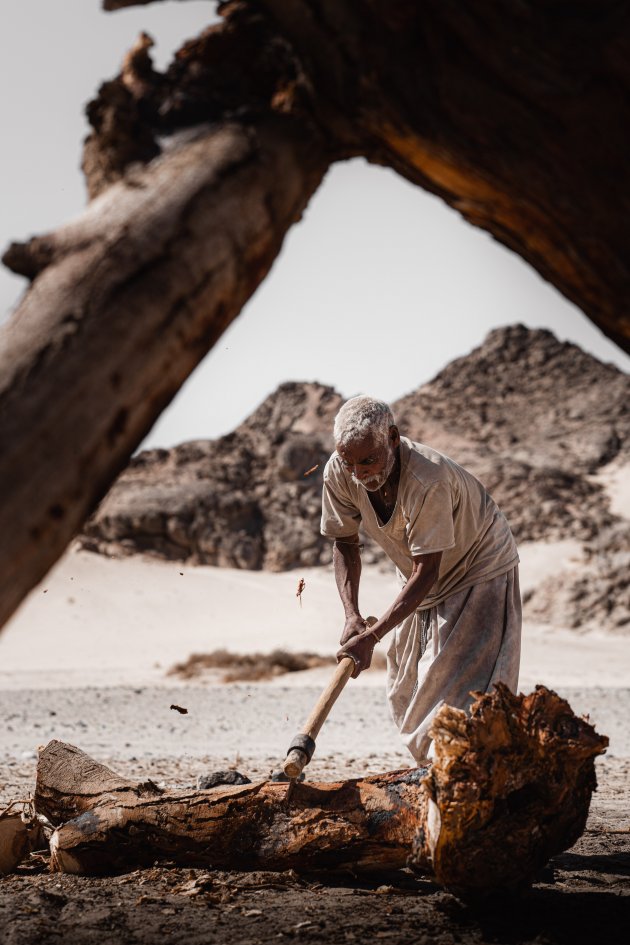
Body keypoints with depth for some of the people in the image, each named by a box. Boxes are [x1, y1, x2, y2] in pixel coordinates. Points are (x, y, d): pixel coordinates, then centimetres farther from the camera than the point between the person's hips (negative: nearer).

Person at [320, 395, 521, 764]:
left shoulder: (429, 480, -39)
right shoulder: (339, 475, -21)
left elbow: (426, 571, -34)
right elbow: (345, 545, -6)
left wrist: (371, 636, -38)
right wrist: (352, 616, -19)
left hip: (481, 570, -7)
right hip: (424, 579, 7)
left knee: (462, 691, -15)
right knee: (406, 689, 10)